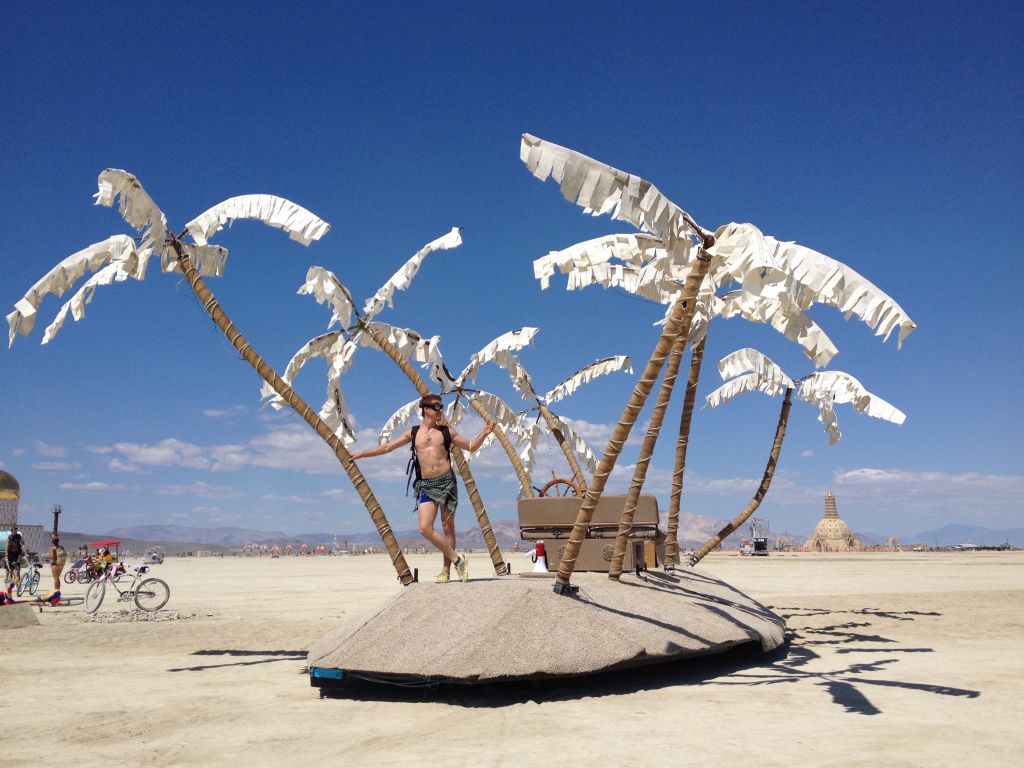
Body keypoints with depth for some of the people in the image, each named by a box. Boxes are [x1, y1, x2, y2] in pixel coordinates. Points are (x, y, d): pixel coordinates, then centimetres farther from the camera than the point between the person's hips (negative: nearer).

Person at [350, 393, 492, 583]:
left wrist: (484, 434, -1)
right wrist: (361, 454, 17)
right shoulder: (413, 433, 12)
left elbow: (471, 447, 16)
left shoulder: (446, 432, 10)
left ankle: (446, 568, 9)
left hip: (446, 481, -1)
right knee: (425, 528, -11)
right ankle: (457, 558, 0)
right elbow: (387, 447, 17)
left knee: (448, 527, 0)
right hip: (426, 485, 1)